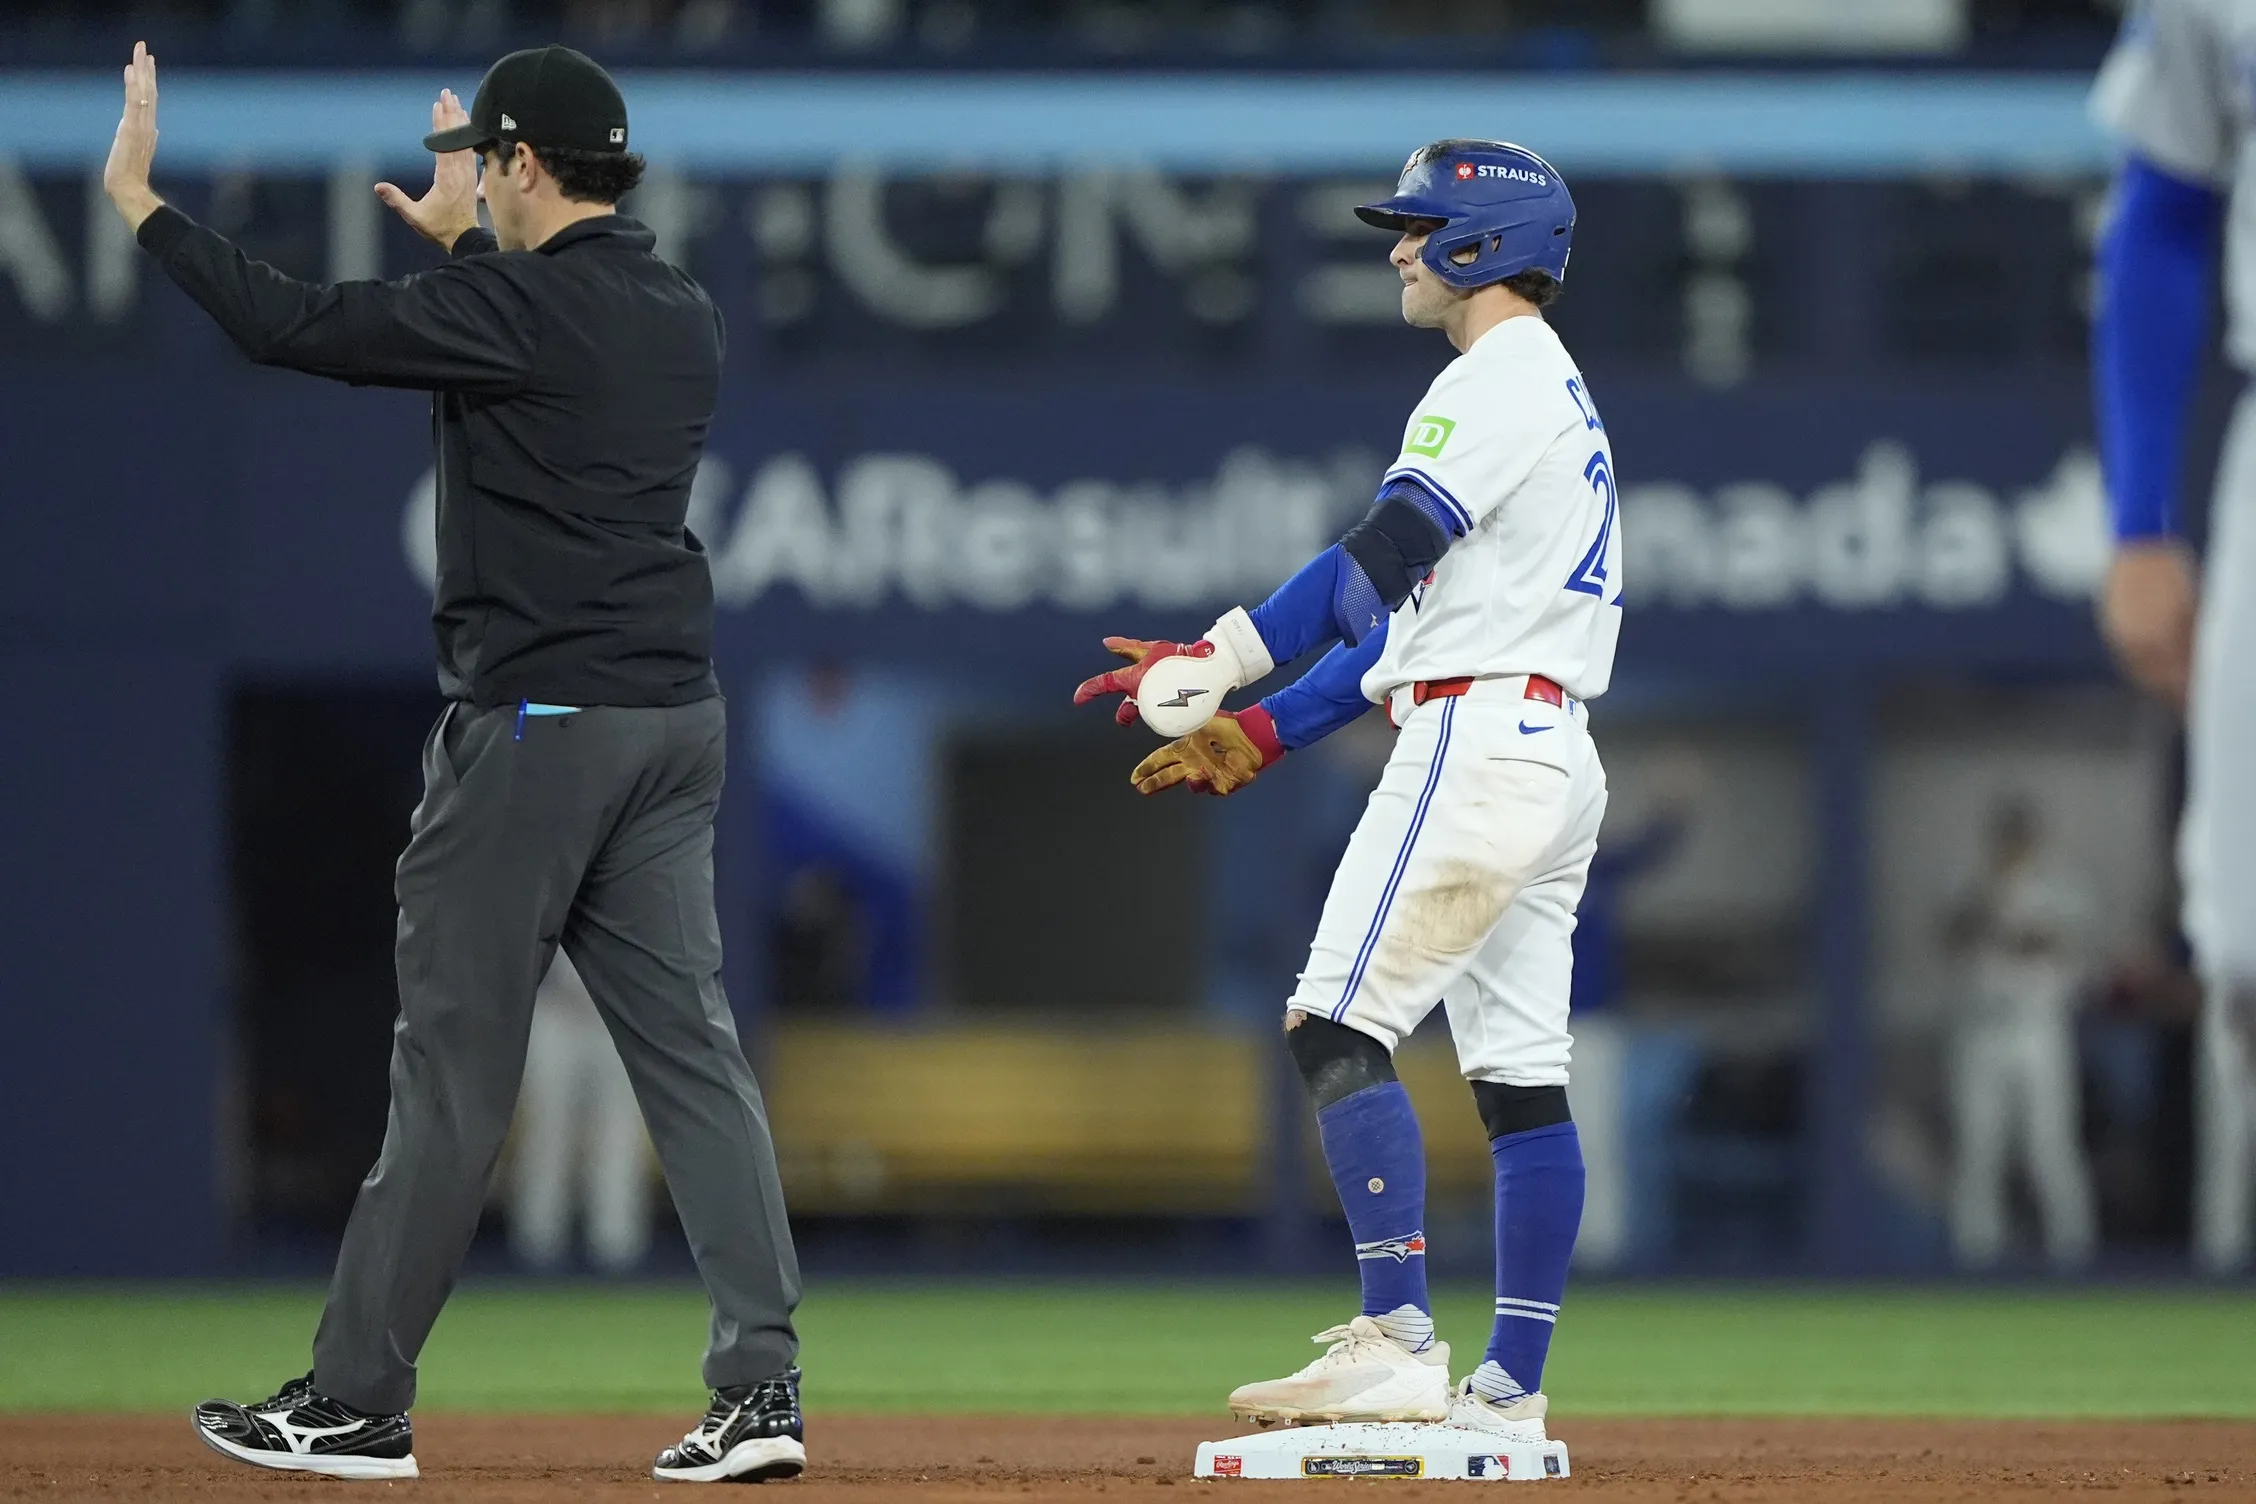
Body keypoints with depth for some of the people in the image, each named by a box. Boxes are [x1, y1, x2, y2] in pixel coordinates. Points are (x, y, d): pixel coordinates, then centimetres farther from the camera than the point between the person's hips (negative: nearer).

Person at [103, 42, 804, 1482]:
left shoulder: (512, 310, -13)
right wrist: (464, 238, 40)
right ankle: (762, 1388, -3)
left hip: (537, 726, -7)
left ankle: (357, 1401, 5)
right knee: (691, 1046, 5)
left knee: (456, 1062, -2)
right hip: (679, 720, 7)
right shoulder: (687, 319, 11)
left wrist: (139, 198, -6)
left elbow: (288, 324, -14)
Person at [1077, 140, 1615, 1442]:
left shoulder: (1498, 379, -8)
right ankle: (1512, 1389, 5)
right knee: (1522, 1072, 6)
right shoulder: (1556, 392, 24)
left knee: (1339, 1025, -13)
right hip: (1556, 751, 11)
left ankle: (1398, 1340, -20)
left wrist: (1218, 661, -25)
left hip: (1477, 741, -10)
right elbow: (1419, 612, 23)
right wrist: (1263, 736, 17)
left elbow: (1380, 557, -21)